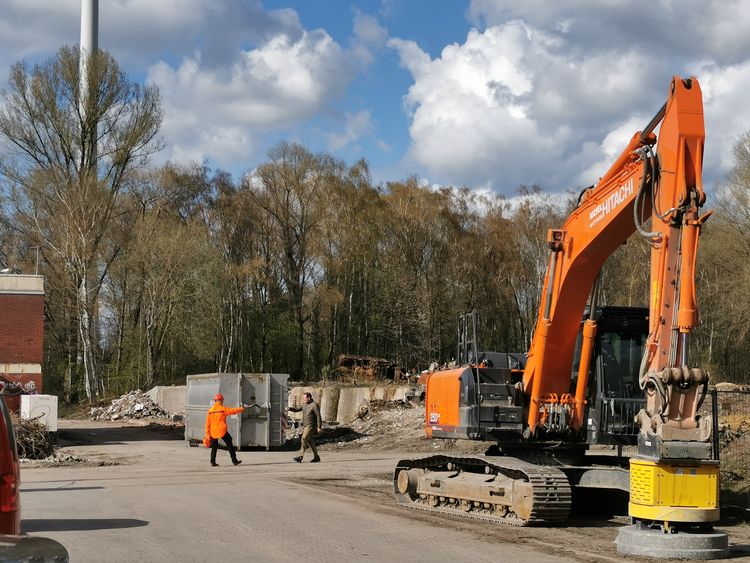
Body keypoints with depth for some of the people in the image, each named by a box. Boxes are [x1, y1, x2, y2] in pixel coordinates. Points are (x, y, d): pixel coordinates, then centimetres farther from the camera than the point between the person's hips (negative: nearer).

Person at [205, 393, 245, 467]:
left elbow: (207, 423, 7)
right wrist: (241, 409, 19)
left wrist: (207, 434, 11)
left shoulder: (210, 411, 7)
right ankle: (234, 460, 7)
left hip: (213, 432, 4)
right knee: (230, 445, 6)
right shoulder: (223, 409, -6)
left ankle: (213, 462, 4)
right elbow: (233, 411, 1)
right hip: (222, 431, -4)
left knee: (214, 447, 13)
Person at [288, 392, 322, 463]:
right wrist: (289, 408, -2)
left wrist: (319, 427, -17)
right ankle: (316, 458, 18)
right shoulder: (304, 404, 11)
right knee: (310, 442, 11)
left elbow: (318, 416, -14)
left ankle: (300, 457, -22)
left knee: (304, 439, -17)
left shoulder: (314, 405, -12)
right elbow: (297, 409, 18)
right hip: (305, 426, 9)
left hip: (311, 426, -9)